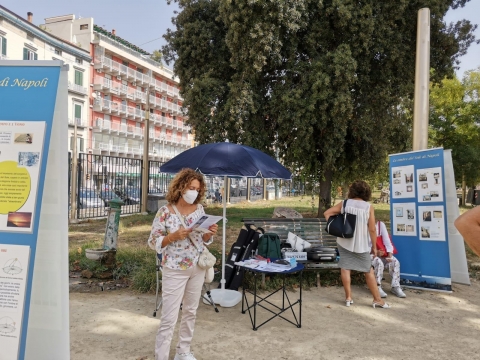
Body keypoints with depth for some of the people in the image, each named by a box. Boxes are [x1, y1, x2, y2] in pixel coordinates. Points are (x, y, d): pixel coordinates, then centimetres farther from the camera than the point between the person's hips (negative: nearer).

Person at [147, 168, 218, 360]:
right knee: (169, 318, -1)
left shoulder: (199, 209, 1)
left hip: (197, 268, 5)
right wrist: (174, 236, -24)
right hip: (175, 270, -5)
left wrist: (210, 233, -13)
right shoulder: (165, 211, -13)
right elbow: (153, 242, -10)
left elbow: (204, 240, 9)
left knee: (190, 311, 17)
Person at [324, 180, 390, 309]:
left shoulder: (344, 203, -5)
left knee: (345, 268, 8)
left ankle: (348, 298, 12)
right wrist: (374, 246, -1)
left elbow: (327, 213, -4)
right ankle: (377, 299, 18)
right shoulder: (368, 207, -12)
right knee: (369, 271, 10)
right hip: (361, 244, -1)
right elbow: (372, 229, -11)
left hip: (344, 242, 1)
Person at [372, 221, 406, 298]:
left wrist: (390, 254, -17)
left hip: (382, 254, 4)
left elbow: (386, 240, -5)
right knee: (379, 262, -33)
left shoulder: (380, 224, -1)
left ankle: (395, 287, -13)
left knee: (395, 262, -21)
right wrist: (375, 252, -26)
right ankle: (377, 287, -22)